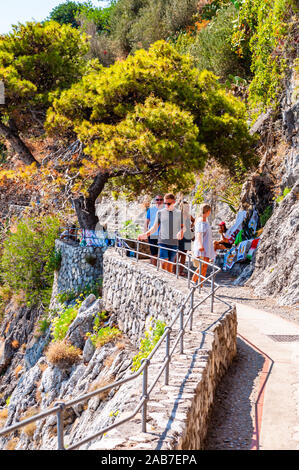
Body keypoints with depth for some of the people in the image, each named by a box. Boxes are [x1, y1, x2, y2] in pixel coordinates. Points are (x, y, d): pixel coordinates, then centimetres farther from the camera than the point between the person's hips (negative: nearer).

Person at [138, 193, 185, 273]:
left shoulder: (179, 213, 5)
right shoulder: (160, 212, 4)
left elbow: (183, 227, 12)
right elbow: (155, 227, 9)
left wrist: (181, 231, -12)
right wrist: (146, 234, -6)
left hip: (174, 243, 1)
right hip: (163, 241, -1)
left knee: (170, 264, 5)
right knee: (164, 262, -15)